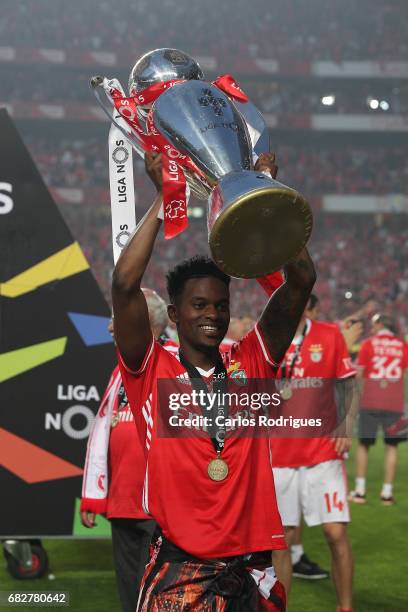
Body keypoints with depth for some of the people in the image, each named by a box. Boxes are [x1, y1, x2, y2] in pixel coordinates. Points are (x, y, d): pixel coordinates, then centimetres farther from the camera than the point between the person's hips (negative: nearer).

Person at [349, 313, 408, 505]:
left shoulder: (369, 343, 0)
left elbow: (358, 373, 2)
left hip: (370, 402, -1)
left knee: (363, 444, 10)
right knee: (392, 446, 7)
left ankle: (360, 490, 8)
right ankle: (387, 493, 4)